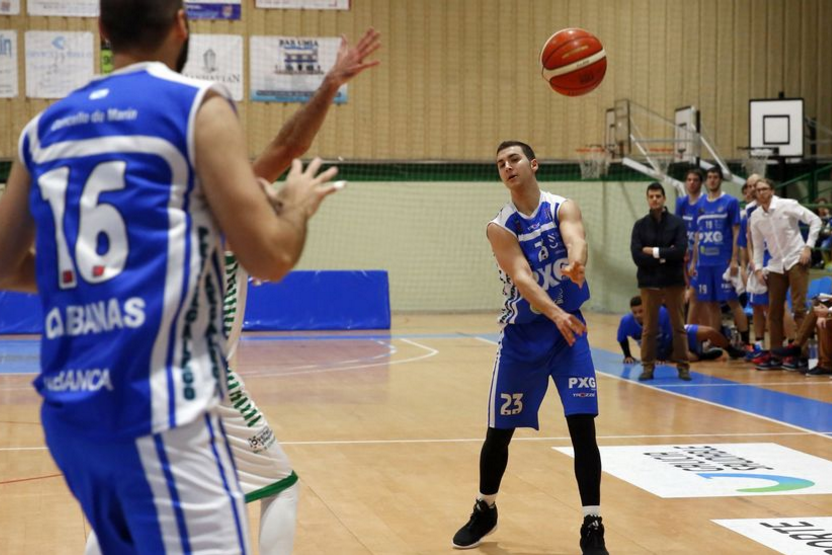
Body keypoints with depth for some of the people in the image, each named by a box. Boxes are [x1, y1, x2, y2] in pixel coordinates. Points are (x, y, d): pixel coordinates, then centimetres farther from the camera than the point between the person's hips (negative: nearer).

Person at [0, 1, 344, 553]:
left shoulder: (46, 128, 14)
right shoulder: (198, 105, -3)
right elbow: (270, 257, -6)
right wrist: (298, 204, 14)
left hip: (69, 409, 7)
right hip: (157, 409, -7)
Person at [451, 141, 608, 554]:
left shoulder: (563, 208, -5)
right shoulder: (499, 227, -8)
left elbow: (575, 239, -28)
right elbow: (521, 277, -23)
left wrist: (576, 262, -53)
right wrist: (555, 313, -41)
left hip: (569, 327, 0)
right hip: (522, 335, 1)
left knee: (583, 428, -9)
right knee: (499, 432, 8)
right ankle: (485, 511, 32)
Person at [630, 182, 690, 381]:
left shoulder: (677, 223, 0)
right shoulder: (640, 225, 3)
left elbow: (681, 251, -13)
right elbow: (637, 256, -8)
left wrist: (654, 252, -11)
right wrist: (665, 256, -13)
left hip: (674, 281, -1)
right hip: (649, 282, 1)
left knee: (678, 326, 5)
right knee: (649, 327, 5)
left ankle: (683, 366, 11)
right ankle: (648, 366, 12)